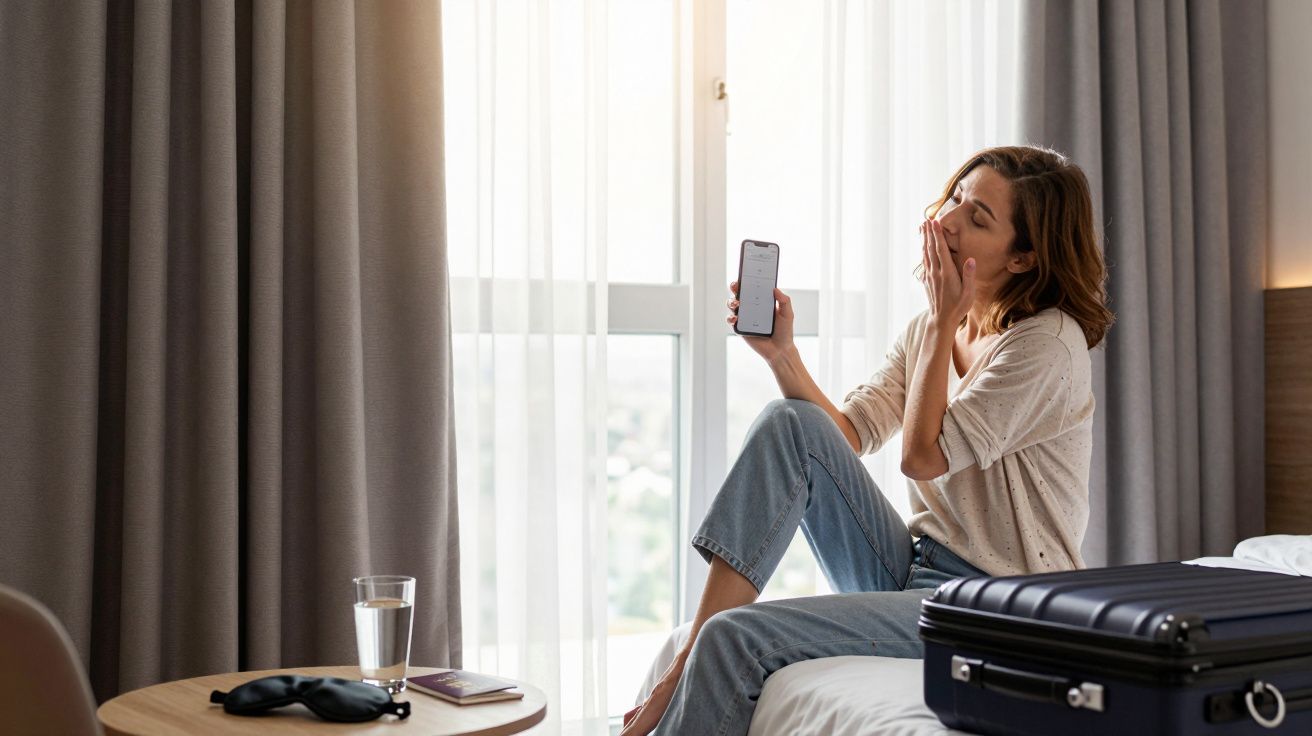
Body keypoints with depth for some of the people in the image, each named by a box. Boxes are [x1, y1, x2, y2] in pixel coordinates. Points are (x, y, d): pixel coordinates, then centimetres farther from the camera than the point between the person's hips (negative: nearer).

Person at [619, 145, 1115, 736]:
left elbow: (922, 455, -17)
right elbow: (846, 435, 4)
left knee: (736, 637, -22)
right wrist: (781, 353, -10)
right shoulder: (930, 331, 11)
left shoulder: (1049, 343, -14)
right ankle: (688, 665, -16)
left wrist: (943, 320, -12)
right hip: (912, 569, 8)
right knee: (789, 423, -14)